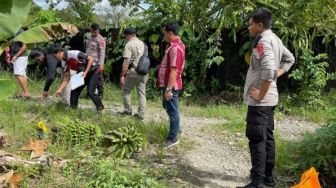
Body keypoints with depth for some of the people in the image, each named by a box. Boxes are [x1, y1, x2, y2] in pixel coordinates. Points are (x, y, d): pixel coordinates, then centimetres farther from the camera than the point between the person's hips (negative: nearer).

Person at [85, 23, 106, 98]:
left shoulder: (101, 40, -13)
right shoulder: (89, 38, 13)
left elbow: (102, 53, -18)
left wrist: (101, 64, -24)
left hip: (97, 64, -8)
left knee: (99, 79, -1)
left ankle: (100, 94, 9)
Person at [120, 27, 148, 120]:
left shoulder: (129, 44, -9)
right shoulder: (142, 43, 13)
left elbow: (126, 62, -15)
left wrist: (122, 75, -13)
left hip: (133, 71, -6)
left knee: (126, 90, 11)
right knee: (142, 93, 8)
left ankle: (128, 110, 14)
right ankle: (141, 114, 9)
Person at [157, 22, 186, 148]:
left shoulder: (175, 48, -22)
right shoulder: (176, 45, 12)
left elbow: (174, 70, -26)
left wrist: (169, 89, -27)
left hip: (171, 86, -10)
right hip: (168, 84, 10)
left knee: (172, 111, 0)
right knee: (169, 108, 24)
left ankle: (173, 138, 10)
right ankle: (176, 128, 39)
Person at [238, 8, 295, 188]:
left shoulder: (263, 41, -18)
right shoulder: (275, 39, 12)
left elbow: (268, 69, -31)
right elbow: (289, 59, 25)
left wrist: (260, 95, -21)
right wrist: (277, 75, 13)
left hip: (259, 101, -10)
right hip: (269, 99, 10)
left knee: (257, 139, -6)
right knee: (267, 137, 15)